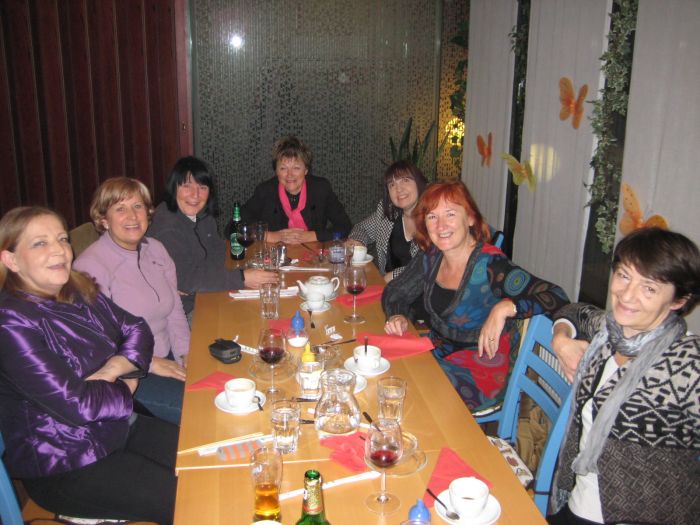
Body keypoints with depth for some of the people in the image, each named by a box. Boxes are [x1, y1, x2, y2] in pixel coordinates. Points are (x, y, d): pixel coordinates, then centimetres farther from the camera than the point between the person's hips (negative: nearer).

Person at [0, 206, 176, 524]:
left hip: (119, 428, 8)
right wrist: (125, 388, -7)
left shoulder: (79, 292, 3)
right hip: (64, 469, -8)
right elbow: (77, 404, -25)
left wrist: (111, 370, -15)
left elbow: (136, 330, 5)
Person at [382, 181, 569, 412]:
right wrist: (397, 316, -9)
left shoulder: (489, 266, -20)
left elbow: (556, 297, -25)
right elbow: (395, 292, 12)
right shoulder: (431, 257, 0)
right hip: (439, 353, 6)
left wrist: (505, 307, -38)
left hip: (481, 373, -6)